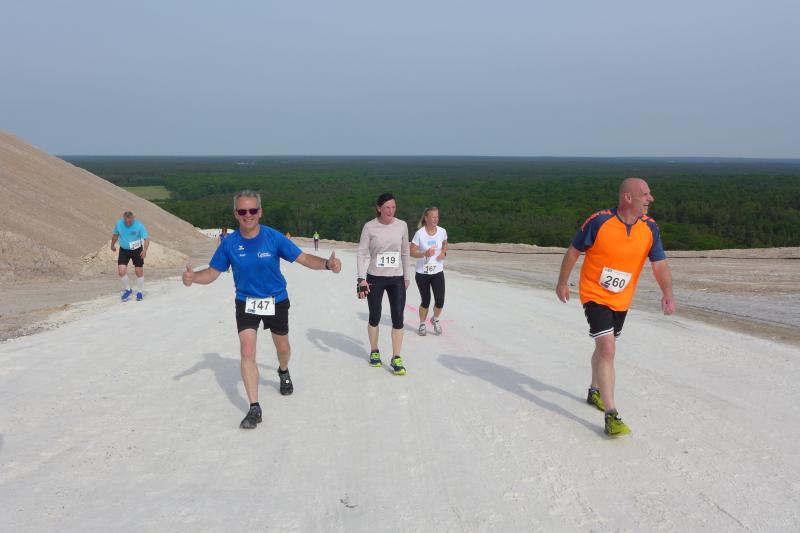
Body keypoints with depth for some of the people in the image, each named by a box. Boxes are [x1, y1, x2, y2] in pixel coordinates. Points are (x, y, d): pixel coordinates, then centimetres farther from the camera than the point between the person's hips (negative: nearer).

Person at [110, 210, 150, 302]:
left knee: (139, 272, 3)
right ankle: (127, 290, 15)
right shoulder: (118, 224, -11)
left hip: (137, 250, -2)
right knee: (121, 271, -9)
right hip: (124, 250, 2)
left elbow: (146, 238, -22)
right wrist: (112, 245, 23)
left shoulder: (139, 226, -20)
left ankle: (140, 292, 23)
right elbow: (115, 235, 8)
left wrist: (145, 250, -38)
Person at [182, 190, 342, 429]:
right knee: (247, 353, -12)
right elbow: (212, 272, -6)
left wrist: (327, 263, -36)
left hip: (276, 301, 0)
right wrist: (193, 277, -28)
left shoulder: (273, 237, -17)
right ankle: (254, 408, -2)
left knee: (282, 348, 18)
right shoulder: (229, 243, -12)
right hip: (246, 302, 0)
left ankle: (284, 373, 55)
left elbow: (303, 258, -17)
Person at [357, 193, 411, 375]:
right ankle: (374, 352, 30)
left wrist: (407, 276, 10)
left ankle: (396, 358, 6)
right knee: (375, 317, 10)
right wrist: (362, 279, -12)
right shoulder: (370, 227, -9)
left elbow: (405, 253, 8)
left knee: (398, 318, -2)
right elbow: (362, 253, -6)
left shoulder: (402, 225, -1)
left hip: (396, 279, 2)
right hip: (375, 278, -2)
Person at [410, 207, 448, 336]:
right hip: (422, 273, -2)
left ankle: (435, 320, 28)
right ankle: (422, 324, 31)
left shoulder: (442, 231, -3)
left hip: (438, 272, 3)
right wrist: (424, 254, -28)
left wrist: (443, 252, -3)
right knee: (426, 301, 6)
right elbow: (412, 252, -10)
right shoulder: (420, 233, -13)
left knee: (440, 302, -4)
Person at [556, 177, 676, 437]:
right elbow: (573, 251, -7)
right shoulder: (599, 221, -19)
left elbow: (660, 264, -4)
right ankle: (611, 415, -14)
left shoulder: (650, 228, -6)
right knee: (607, 349, -16)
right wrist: (562, 283, 0)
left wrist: (667, 294, -20)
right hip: (594, 296, -5)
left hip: (622, 300, 5)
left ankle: (595, 392, 46)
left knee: (604, 348, 21)